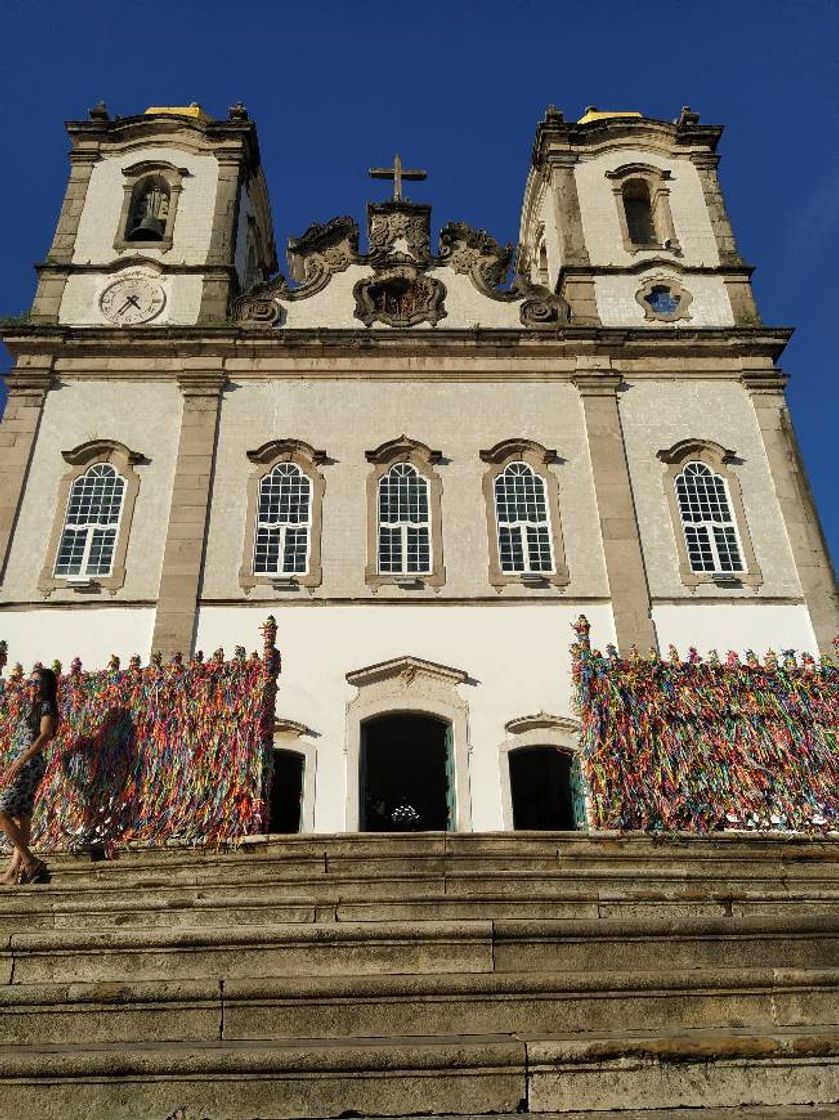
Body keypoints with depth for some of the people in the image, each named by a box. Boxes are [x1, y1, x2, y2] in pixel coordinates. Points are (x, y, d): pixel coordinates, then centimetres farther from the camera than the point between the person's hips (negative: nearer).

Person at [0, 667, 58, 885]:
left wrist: (18, 763, -25)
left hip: (30, 765, -9)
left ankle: (31, 863, -12)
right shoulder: (35, 708, 21)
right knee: (21, 818, 6)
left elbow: (45, 736, -19)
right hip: (26, 766, 9)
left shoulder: (46, 706, -6)